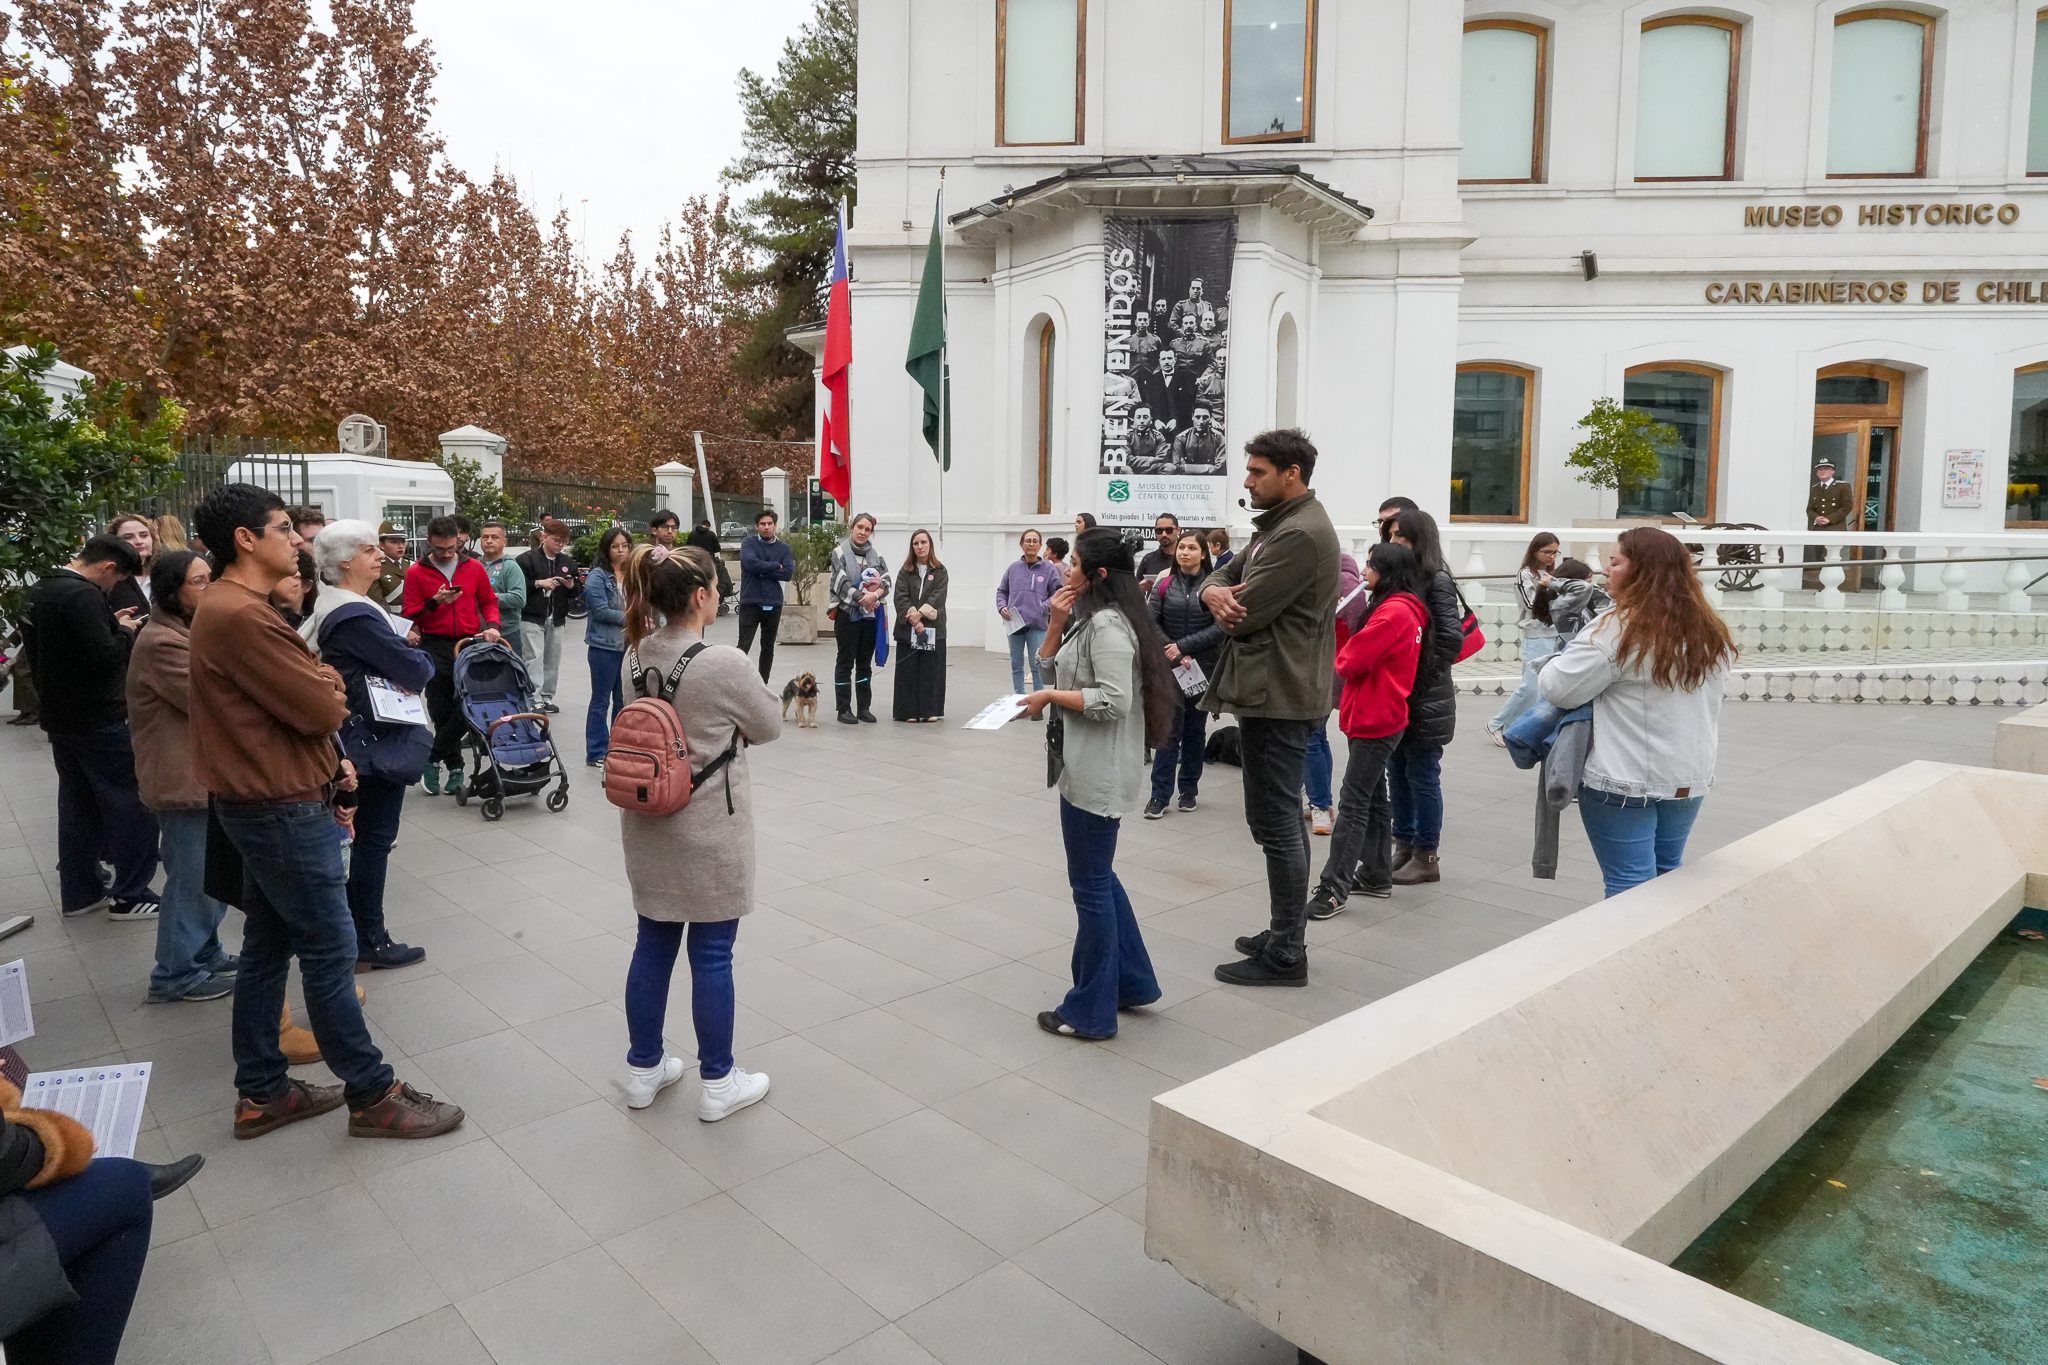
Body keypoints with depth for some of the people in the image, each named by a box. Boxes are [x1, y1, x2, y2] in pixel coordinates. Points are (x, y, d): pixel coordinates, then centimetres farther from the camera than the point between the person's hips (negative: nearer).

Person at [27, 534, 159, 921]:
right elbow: (103, 656, -28)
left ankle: (77, 892, 23)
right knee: (132, 804, -2)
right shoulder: (83, 595, -21)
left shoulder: (42, 590, 10)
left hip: (60, 717, 10)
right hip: (98, 722, -10)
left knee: (77, 805, 16)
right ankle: (129, 895, 3)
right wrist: (126, 631, -9)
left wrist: (110, 624, 9)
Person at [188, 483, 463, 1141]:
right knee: (330, 951, -2)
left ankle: (262, 1093, 28)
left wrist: (326, 762, 7)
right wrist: (329, 680, 0)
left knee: (268, 946, 17)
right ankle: (372, 1095, 10)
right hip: (284, 809, -11)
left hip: (265, 804, 11)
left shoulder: (230, 607, 13)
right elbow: (323, 708, -21)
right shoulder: (241, 616, -22)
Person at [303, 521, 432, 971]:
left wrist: (407, 661, -2)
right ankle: (369, 943, 10)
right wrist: (424, 659, -2)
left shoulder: (329, 607, 11)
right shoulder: (357, 616, -22)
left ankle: (358, 934, 29)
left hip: (358, 740, 10)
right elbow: (415, 670, -23)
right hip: (380, 741, -10)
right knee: (375, 840, -1)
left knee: (365, 837, 18)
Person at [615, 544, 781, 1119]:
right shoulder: (725, 663, -21)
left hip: (648, 823, 7)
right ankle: (717, 1082, 21)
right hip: (710, 830, -6)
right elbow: (769, 725, -7)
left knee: (653, 946, 17)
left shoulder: (637, 655, 0)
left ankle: (645, 1069, 32)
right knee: (711, 955, 6)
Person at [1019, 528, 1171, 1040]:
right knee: (1098, 878, 20)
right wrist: (1055, 623, 2)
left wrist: (1051, 696, -15)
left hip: (1098, 775, -10)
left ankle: (1090, 1012, 13)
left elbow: (1113, 701, -26)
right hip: (1086, 769, 10)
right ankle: (1132, 983, 33)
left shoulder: (1107, 623, -18)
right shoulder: (1089, 619, 13)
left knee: (1091, 886, 0)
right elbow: (1050, 667, 17)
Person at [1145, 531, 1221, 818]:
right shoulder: (1164, 585, 4)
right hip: (1170, 667, 0)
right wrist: (1174, 654, -12)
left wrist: (1184, 646, -14)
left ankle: (1189, 790, 22)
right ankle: (1159, 795, -1)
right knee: (1169, 730, -3)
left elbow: (1220, 627, -10)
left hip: (1204, 667, 0)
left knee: (1194, 730, 10)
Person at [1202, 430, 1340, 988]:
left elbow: (1243, 614, -21)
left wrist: (1226, 605, 3)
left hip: (1278, 695, -11)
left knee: (1276, 823, -5)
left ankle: (1285, 956, 4)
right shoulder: (1280, 523, 17)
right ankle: (1286, 936, 28)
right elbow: (1224, 576, 14)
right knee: (1282, 819, 17)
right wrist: (1215, 592, -11)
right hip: (1274, 690, 11)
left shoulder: (1301, 534, -17)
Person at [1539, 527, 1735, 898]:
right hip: (1691, 779, 7)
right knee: (1667, 874, 20)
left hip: (1625, 782, -7)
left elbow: (1557, 689, -15)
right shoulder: (1711, 632, 7)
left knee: (1629, 884, 0)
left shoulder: (1618, 629, -17)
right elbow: (1705, 706, 15)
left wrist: (1561, 659, 2)